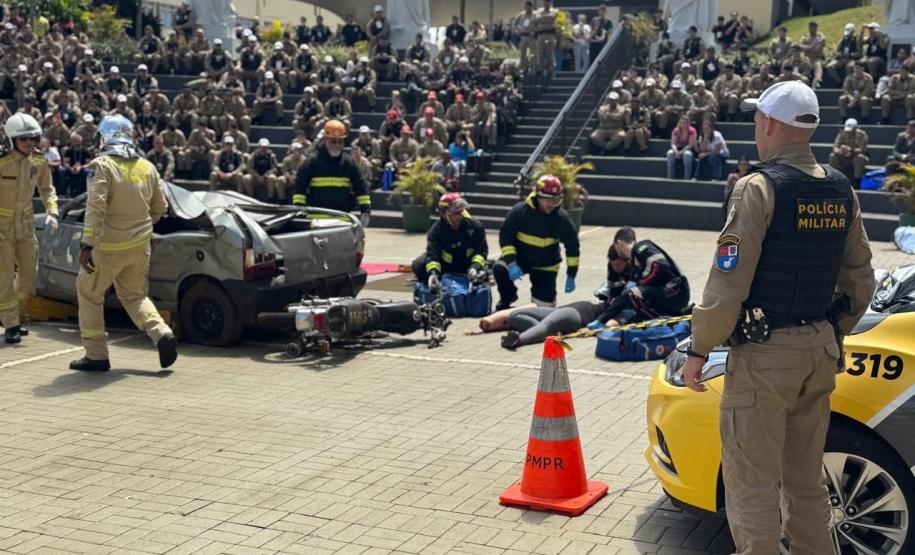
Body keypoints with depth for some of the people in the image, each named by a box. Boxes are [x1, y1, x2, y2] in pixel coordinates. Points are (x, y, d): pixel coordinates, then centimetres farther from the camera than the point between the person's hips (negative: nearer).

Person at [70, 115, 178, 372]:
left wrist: (87, 244, -25)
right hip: (140, 245, 5)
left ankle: (96, 356, 14)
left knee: (89, 293, 13)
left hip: (109, 246, -5)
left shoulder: (102, 165, -12)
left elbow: (95, 207, -22)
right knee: (134, 295, 20)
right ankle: (162, 334, -3)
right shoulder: (147, 167, 6)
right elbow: (160, 207, 12)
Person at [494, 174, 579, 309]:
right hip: (520, 258, -1)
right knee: (499, 268, -31)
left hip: (545, 266, 1)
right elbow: (505, 236, -14)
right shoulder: (520, 211, -19)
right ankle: (507, 298, 1)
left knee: (546, 304, -6)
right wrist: (511, 262, -27)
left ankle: (538, 290, 33)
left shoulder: (562, 218, -14)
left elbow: (572, 246, -4)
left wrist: (571, 275, -5)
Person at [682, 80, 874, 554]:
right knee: (807, 482, 18)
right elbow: (860, 278, 13)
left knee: (752, 484, 2)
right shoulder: (840, 190, 7)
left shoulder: (759, 188, -14)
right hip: (820, 352, 7)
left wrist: (699, 349, -10)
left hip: (764, 355, -7)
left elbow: (728, 282, -18)